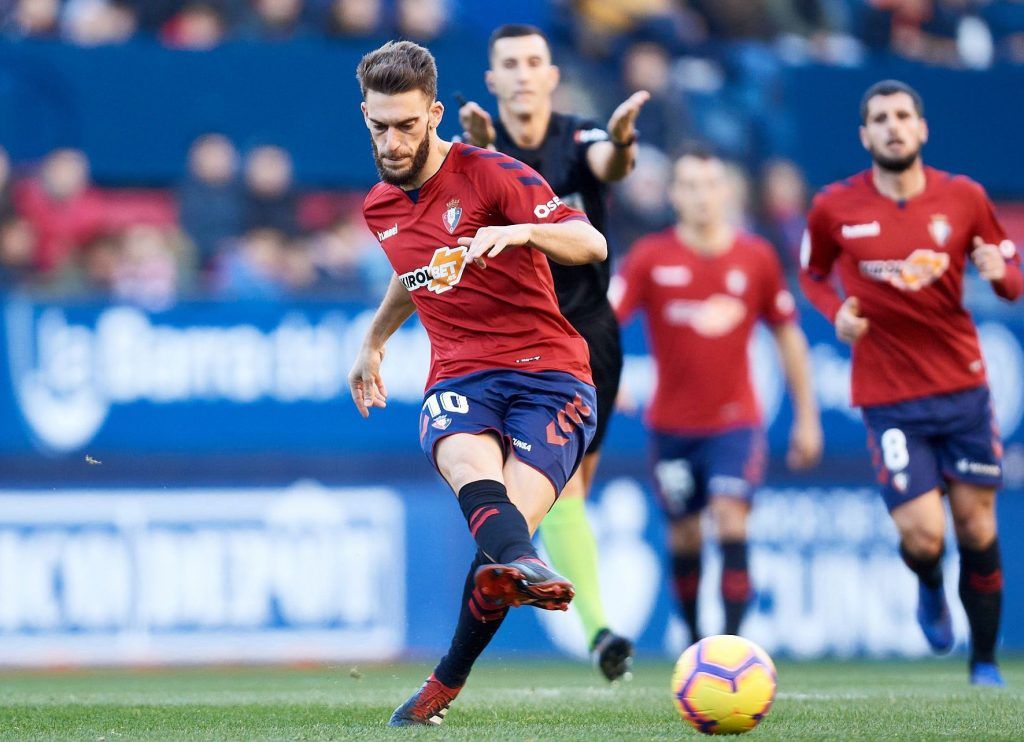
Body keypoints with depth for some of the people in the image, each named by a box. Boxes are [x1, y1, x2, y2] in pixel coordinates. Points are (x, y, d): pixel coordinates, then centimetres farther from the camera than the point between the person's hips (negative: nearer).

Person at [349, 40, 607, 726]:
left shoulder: (490, 175, -4)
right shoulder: (379, 207, 16)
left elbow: (591, 244, -15)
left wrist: (520, 231, -33)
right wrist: (373, 343, 50)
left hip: (548, 370, -4)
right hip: (460, 379, 4)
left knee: (507, 524, -24)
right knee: (468, 461, -35)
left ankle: (447, 682, -2)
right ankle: (520, 566, -69)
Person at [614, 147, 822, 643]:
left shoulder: (756, 258, 1)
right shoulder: (651, 258, -4)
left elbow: (788, 335, 10)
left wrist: (806, 416, 11)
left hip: (735, 421, -1)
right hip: (672, 424, 1)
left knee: (731, 519, -16)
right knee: (683, 536, 7)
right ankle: (693, 638, 24)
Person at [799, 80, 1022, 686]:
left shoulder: (963, 197, -1)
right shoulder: (835, 209, -4)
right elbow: (812, 273, 15)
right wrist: (837, 312, -6)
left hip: (963, 386, 2)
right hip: (889, 400, -2)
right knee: (923, 535, -12)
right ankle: (930, 589, 26)